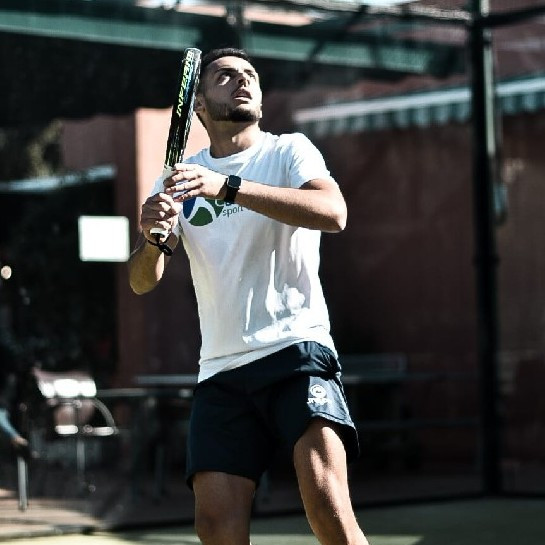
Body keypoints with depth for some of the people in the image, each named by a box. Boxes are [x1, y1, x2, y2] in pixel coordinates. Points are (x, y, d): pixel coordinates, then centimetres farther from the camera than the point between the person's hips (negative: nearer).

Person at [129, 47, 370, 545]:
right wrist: (153, 238, -14)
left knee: (327, 504, -22)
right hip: (220, 370, 3)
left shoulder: (288, 151, 4)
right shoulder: (178, 180, 15)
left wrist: (228, 186, -27)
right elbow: (142, 282, 9)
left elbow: (333, 213, -17)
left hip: (297, 348, -3)